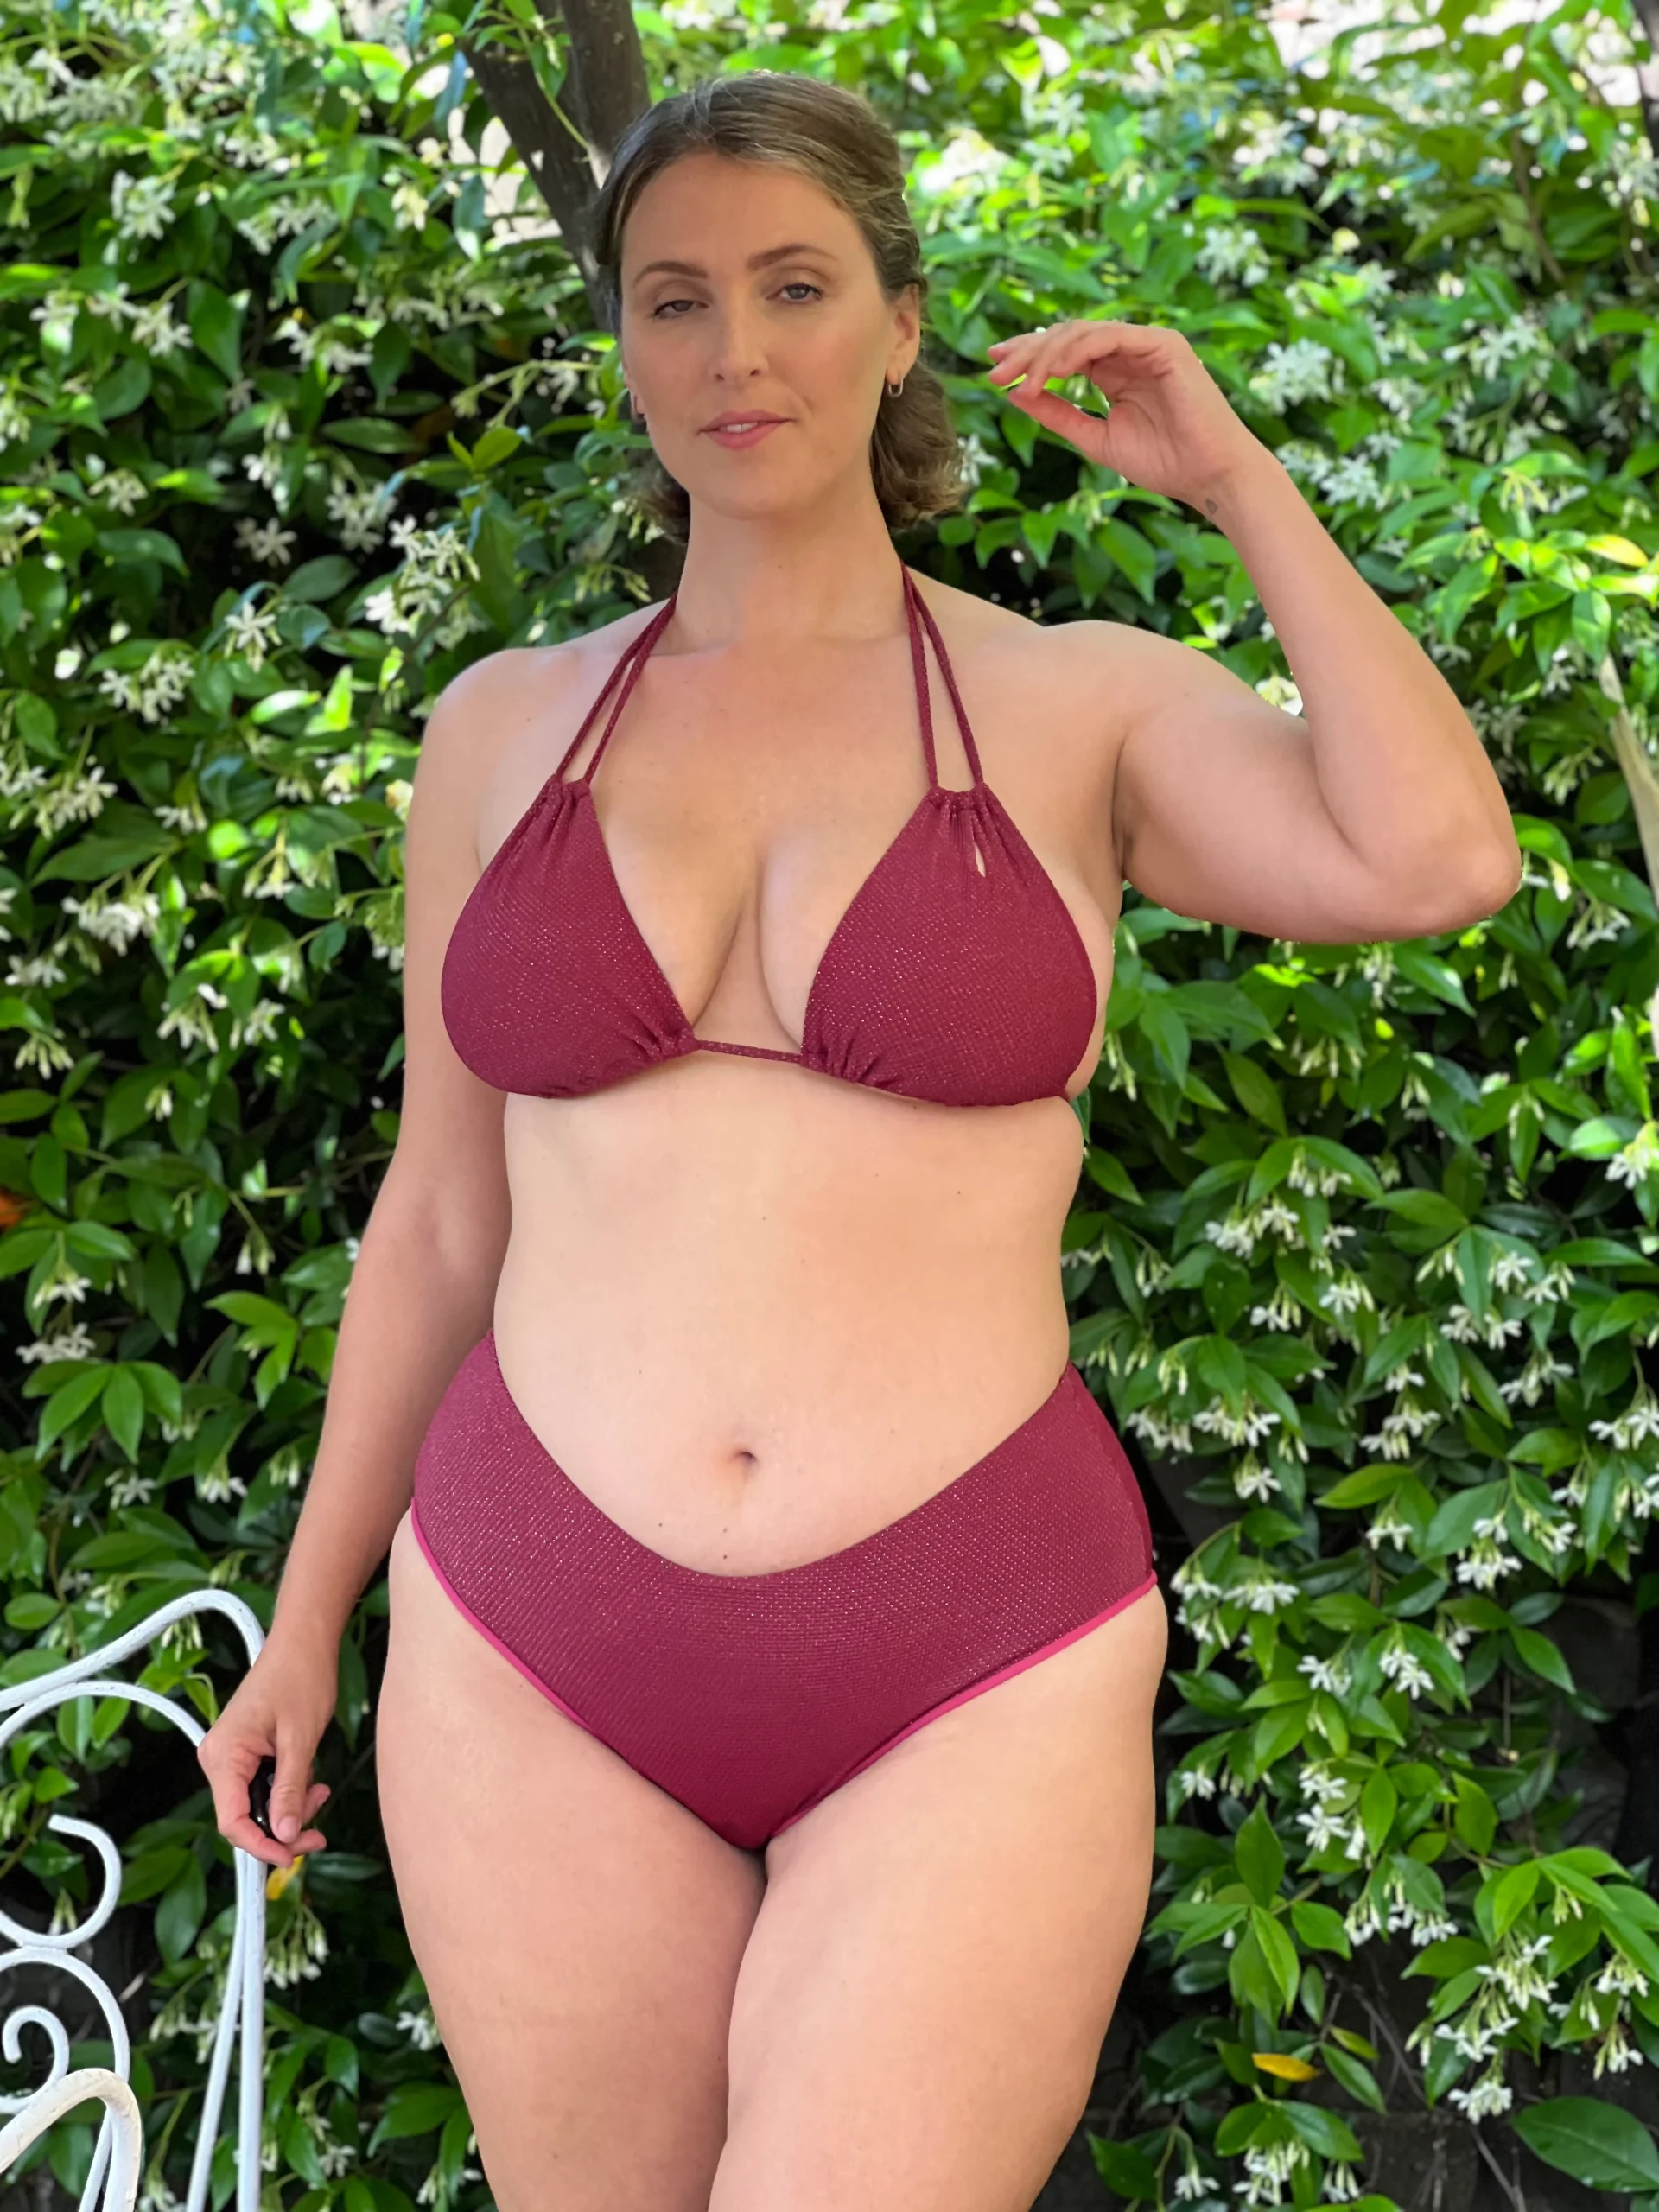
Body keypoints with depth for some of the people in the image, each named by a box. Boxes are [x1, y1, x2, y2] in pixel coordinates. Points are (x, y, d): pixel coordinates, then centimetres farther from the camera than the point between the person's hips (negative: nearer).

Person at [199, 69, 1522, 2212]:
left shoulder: (1084, 706, 0)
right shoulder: (507, 727, 6)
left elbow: (1440, 859, -19)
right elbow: (443, 1213, 13)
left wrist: (1241, 483, -7)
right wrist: (309, 1612, 16)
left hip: (969, 1678, -2)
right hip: (545, 1663, 3)